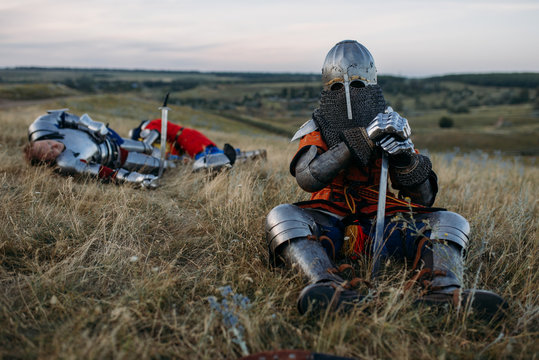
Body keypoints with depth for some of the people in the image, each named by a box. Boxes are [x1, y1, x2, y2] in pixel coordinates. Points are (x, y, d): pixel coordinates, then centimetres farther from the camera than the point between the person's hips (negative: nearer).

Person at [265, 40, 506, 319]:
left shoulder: (392, 127, 13)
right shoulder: (317, 130, 10)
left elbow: (424, 198, 8)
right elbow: (307, 178, -14)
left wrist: (406, 158, -13)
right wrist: (360, 140, -21)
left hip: (382, 224, 2)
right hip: (330, 221, -1)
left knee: (451, 222, -16)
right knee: (281, 217, -28)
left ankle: (444, 290, -43)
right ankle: (328, 285, -51)